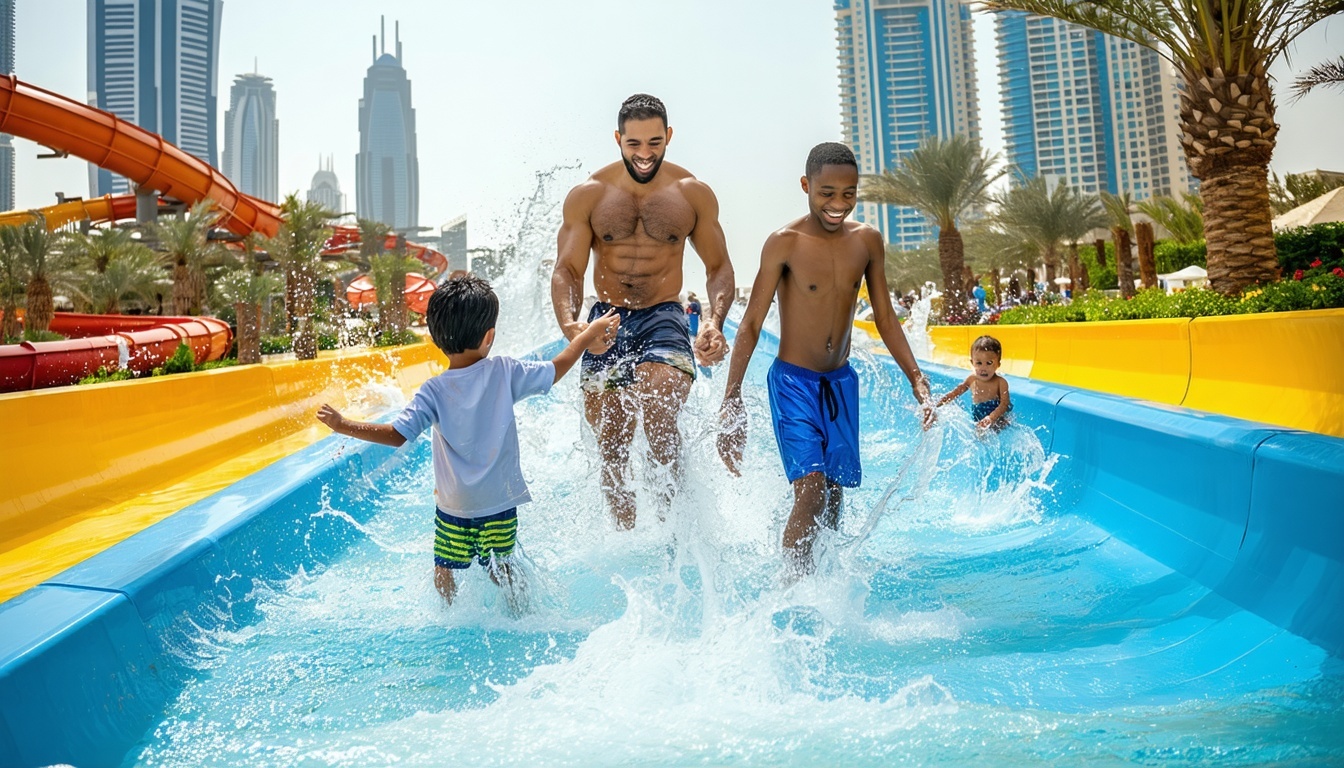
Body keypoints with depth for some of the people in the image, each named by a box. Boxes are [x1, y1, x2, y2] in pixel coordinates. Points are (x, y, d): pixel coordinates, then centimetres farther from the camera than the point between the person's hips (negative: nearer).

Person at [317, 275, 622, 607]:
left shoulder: (434, 391, -16)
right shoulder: (505, 372, -12)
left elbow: (397, 435, -19)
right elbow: (554, 371, 0)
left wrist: (343, 425, -9)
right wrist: (587, 336, 13)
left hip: (453, 507, -1)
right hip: (500, 502, 2)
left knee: (444, 572, 17)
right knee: (498, 566, 20)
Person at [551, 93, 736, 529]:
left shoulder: (694, 194, 2)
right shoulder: (588, 196, 1)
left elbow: (719, 267, 6)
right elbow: (567, 270, -2)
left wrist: (714, 321, -14)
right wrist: (569, 323, -23)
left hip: (663, 319, -1)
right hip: (606, 323, 2)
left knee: (658, 414, -28)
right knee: (611, 452, 7)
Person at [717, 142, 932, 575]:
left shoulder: (867, 241, 1)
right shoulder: (784, 243, -13)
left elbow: (885, 318, 9)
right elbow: (751, 324, -12)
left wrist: (917, 380, 3)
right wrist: (731, 400, -19)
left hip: (841, 382, 5)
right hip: (793, 382, -5)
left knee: (835, 492, 10)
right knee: (810, 490, -16)